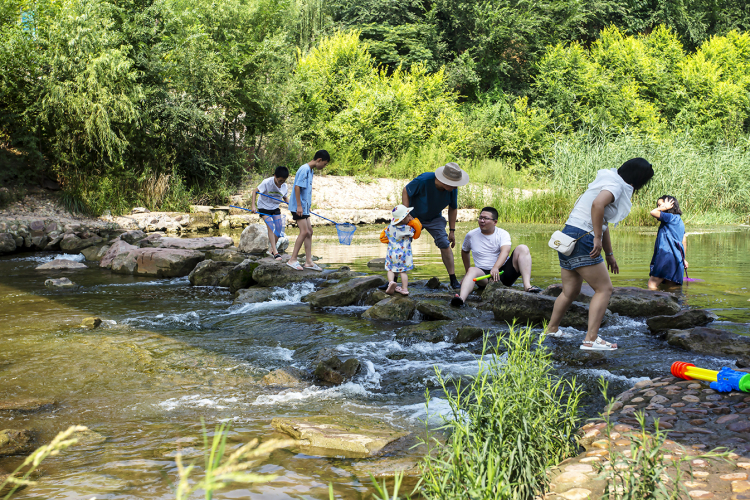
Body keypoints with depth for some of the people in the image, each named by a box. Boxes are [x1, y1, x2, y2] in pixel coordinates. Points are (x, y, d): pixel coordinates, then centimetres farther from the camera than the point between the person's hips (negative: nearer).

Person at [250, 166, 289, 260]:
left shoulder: (285, 186, -9)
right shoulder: (267, 182, -24)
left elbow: (285, 198, 7)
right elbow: (255, 192, -18)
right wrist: (253, 205, -26)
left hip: (275, 207, 5)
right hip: (264, 207, -5)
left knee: (278, 228, -1)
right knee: (271, 227, -17)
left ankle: (273, 248, 21)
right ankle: (275, 252, -18)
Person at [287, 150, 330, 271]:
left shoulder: (310, 170, 15)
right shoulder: (304, 169, -15)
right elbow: (297, 187, -20)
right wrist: (299, 206, -22)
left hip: (304, 207, 10)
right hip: (298, 207, -10)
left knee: (309, 231, 9)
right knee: (304, 231, -13)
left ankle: (308, 261, 12)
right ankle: (292, 260, -7)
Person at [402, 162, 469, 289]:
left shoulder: (453, 190, -20)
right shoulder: (424, 180, -34)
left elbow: (453, 208, -2)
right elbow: (405, 192, -19)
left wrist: (452, 231, 0)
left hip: (434, 219, 2)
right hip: (414, 216, -2)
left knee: (445, 244, -12)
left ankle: (453, 280, -4)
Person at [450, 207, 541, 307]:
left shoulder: (503, 234, -1)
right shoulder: (471, 235, 7)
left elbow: (505, 251, -21)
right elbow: (465, 251, 26)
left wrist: (496, 268, -39)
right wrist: (468, 271, 23)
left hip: (503, 272, 0)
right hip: (484, 274, 0)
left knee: (522, 248, -19)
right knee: (472, 270, -35)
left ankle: (527, 286, -36)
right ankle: (462, 298, -64)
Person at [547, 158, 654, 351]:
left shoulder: (611, 182, 23)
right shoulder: (616, 185, -9)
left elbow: (603, 223, 28)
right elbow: (597, 204, -31)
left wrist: (609, 254, 29)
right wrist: (597, 238, -27)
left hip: (569, 237, 10)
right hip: (581, 239, -10)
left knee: (570, 291, 18)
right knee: (604, 288, -4)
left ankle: (551, 330, 29)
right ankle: (591, 339, -8)